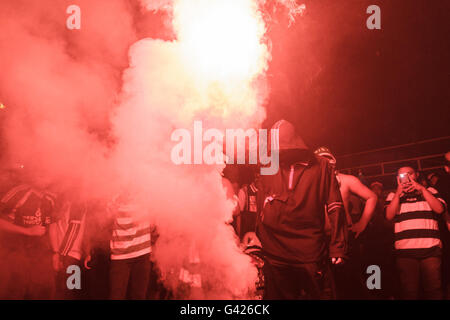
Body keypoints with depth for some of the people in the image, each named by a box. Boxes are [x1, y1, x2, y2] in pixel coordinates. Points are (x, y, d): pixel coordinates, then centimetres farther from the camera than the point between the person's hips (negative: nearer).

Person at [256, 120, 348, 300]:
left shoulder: (320, 167, 2)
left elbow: (335, 208, 0)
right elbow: (261, 214, 10)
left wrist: (338, 247, -5)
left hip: (312, 255, -2)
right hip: (275, 256, 2)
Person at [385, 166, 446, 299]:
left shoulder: (430, 191, 20)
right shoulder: (393, 195, 18)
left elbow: (439, 208, 2)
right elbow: (389, 216, 2)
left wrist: (422, 189, -3)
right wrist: (398, 192, -4)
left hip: (431, 249, 0)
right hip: (405, 251, 0)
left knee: (434, 291, -6)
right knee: (409, 292, -4)